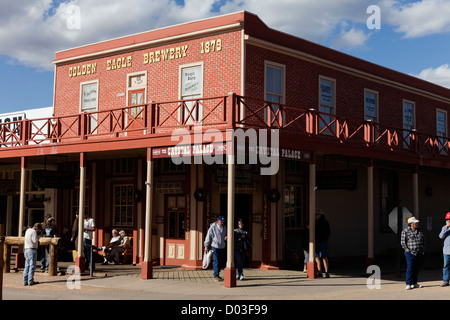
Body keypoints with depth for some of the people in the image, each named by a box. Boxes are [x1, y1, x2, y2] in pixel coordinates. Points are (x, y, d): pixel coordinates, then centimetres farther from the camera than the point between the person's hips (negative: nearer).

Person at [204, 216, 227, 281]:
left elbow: (226, 234, 20)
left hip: (222, 247, 5)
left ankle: (217, 274, 21)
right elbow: (208, 236, -5)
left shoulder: (224, 227, 7)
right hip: (215, 246, -5)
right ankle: (216, 276, -1)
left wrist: (226, 237, -5)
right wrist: (206, 246, -6)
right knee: (216, 261, -6)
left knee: (221, 262, 8)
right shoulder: (213, 227, -7)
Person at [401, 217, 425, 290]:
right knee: (410, 268, -10)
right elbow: (403, 242, -6)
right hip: (410, 253, -6)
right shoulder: (405, 231, -5)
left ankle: (414, 283, 17)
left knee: (417, 268, 9)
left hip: (419, 253, 6)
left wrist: (422, 248, 13)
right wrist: (407, 250, -10)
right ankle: (408, 284, -9)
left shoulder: (419, 231, 12)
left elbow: (423, 239, 22)